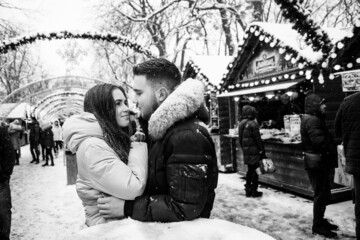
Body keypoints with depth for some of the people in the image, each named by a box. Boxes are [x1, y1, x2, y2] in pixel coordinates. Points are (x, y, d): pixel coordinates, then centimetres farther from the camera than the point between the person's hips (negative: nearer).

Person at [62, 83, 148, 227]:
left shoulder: (112, 138, 4)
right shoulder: (92, 147, -22)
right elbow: (134, 188, -29)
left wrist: (135, 143, -7)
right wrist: (139, 146, -17)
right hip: (109, 225, -8)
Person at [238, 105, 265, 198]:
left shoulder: (241, 124, 10)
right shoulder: (253, 124, -15)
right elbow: (258, 139, -15)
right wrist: (262, 150, -10)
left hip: (246, 151, 8)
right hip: (254, 150, -7)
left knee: (250, 169, 17)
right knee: (255, 170, 2)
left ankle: (248, 190, 22)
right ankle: (254, 191, 8)